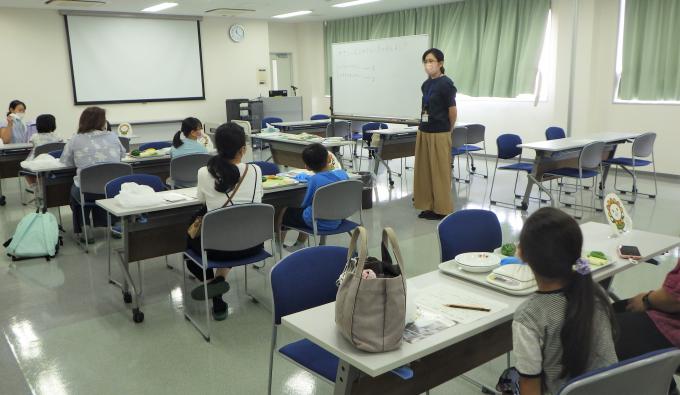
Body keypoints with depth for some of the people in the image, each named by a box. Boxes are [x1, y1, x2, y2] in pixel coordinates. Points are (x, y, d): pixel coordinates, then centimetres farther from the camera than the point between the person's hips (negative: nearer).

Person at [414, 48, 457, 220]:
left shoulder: (446, 84, -12)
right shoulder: (426, 84, 10)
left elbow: (453, 111, -7)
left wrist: (447, 130, 6)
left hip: (439, 134, -8)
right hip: (423, 132, 8)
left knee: (440, 172, 1)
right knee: (424, 170, 12)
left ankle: (442, 209, 12)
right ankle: (429, 205, 23)